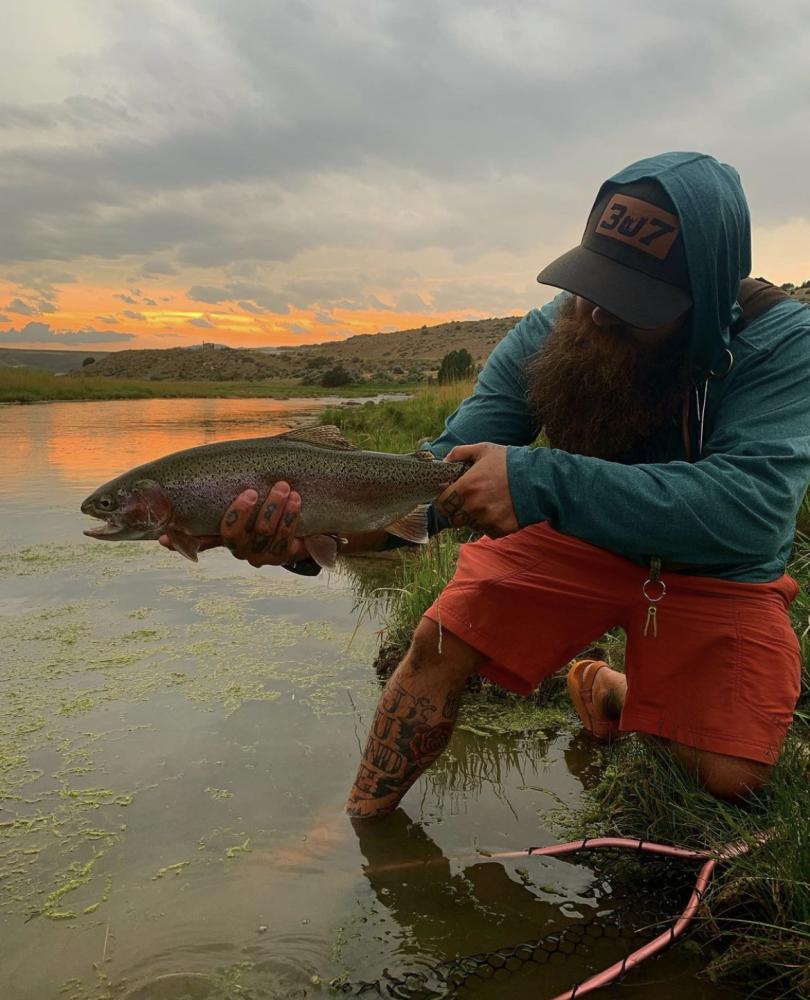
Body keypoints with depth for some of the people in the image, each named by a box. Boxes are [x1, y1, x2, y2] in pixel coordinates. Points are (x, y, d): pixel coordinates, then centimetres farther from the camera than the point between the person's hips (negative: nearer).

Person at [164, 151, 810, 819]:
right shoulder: (546, 337, -18)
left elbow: (752, 504, -40)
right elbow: (450, 469, -21)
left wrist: (542, 481, -49)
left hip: (715, 571, -1)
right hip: (576, 533, 2)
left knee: (728, 775, -15)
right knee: (440, 641, -15)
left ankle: (610, 691, 18)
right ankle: (359, 826, 7)